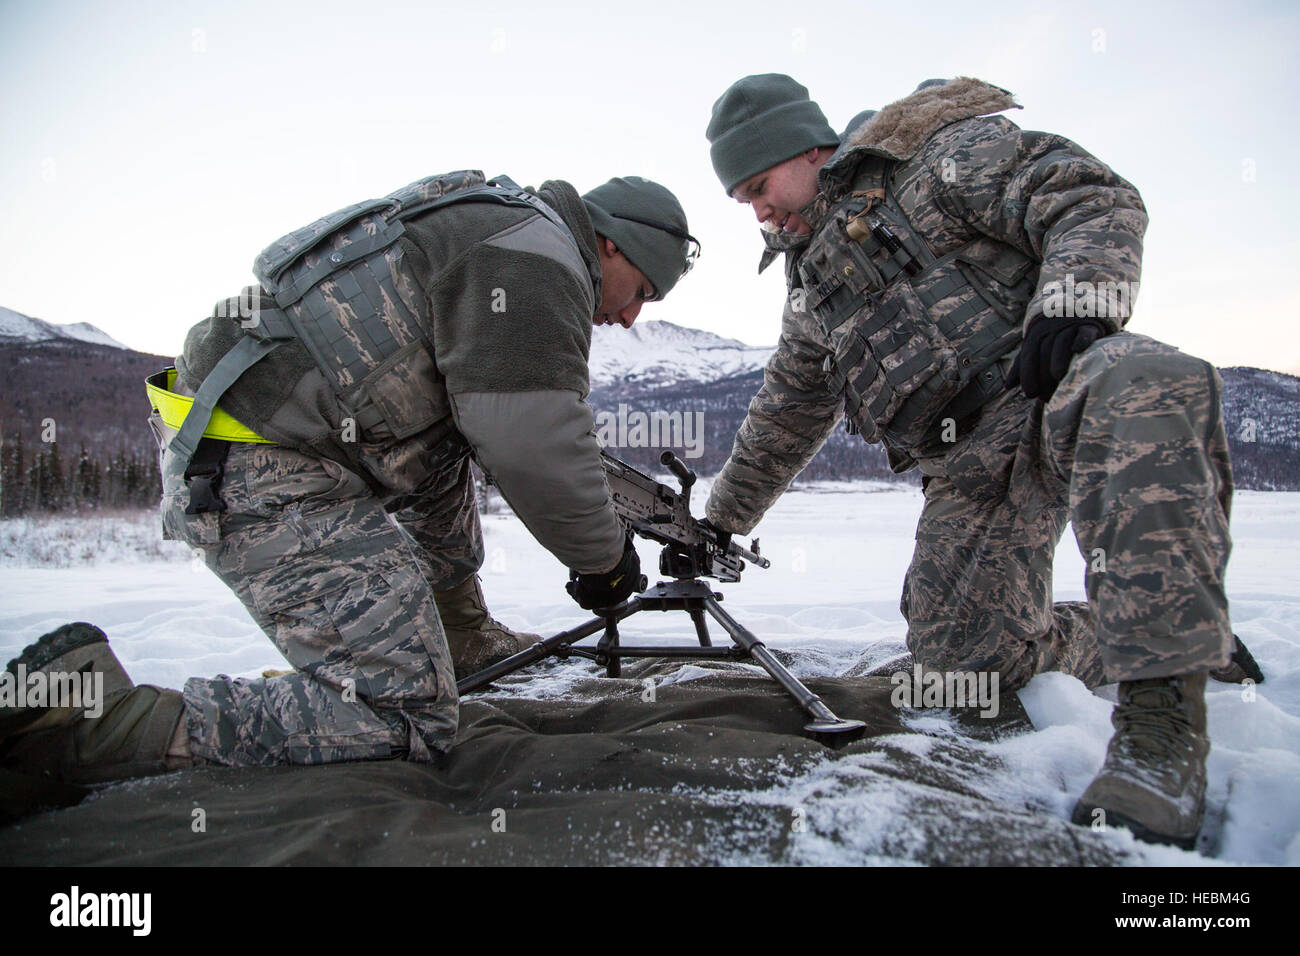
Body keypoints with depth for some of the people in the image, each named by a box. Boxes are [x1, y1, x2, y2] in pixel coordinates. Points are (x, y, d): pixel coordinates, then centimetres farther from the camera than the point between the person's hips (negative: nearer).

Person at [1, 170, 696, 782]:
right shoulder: (536, 253, -9)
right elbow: (532, 446, -19)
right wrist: (604, 558, -4)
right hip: (268, 481, -11)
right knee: (409, 718, -13)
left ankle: (465, 641, 42)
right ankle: (96, 722, -13)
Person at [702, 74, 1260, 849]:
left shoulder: (934, 156, 4)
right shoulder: (813, 293, 25)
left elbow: (1093, 197, -6)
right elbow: (783, 421, 33)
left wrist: (1073, 300, -24)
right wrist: (721, 522, 36)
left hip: (1055, 388, -6)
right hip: (969, 469, 7)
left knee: (1144, 388, -41)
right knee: (960, 648, -11)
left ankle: (1163, 726, -39)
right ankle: (1179, 636, 11)